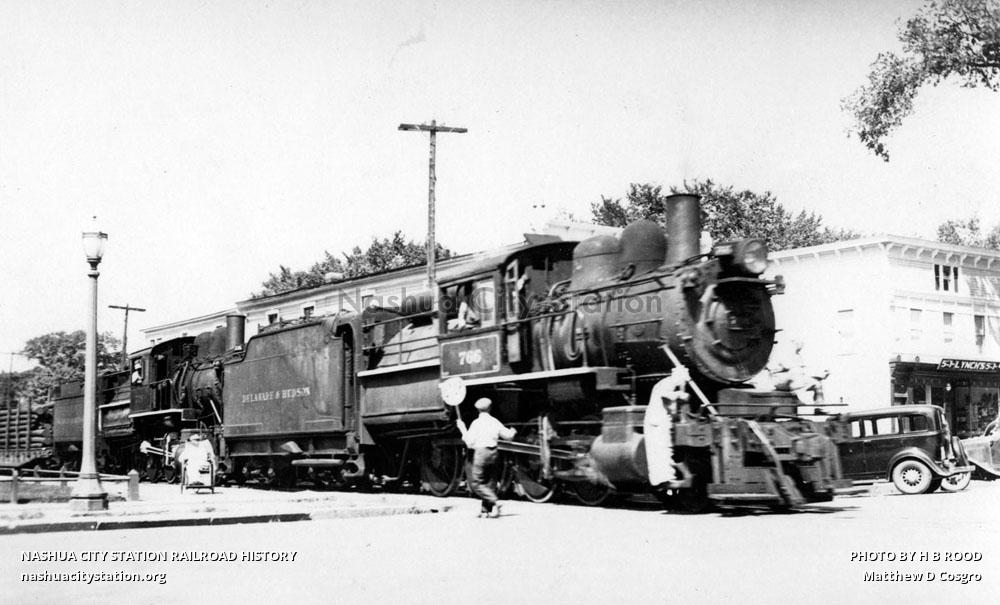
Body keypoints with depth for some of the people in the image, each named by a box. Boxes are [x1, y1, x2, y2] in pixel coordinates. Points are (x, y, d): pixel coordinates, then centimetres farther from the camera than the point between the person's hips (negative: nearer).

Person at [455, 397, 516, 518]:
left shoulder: (476, 423, -7)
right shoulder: (495, 422, 7)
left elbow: (469, 443, -9)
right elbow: (508, 435, 17)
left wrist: (462, 429, 2)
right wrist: (513, 431, 40)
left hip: (481, 452, -5)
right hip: (493, 453, 5)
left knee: (475, 482, -1)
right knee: (490, 482, 12)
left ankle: (493, 502, -17)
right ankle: (486, 510, 13)